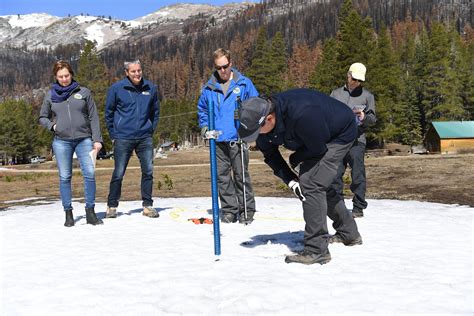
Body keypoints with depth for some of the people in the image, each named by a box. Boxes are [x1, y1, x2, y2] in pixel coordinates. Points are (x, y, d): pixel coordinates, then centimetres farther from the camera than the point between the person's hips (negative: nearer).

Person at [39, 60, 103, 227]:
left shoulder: (83, 92, 6)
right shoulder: (50, 95, 8)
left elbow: (93, 117, 5)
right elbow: (42, 117, 17)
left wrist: (97, 139, -1)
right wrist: (52, 126, -4)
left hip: (84, 139, -1)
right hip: (61, 141, 1)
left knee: (90, 173, -9)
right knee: (65, 177, 2)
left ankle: (90, 212, 0)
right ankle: (68, 213, 11)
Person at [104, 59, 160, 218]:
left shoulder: (151, 88, 5)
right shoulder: (116, 88, -2)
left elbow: (155, 112, 18)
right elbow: (109, 113, 6)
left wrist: (151, 130, 12)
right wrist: (113, 135, 5)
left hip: (145, 138, 3)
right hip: (123, 138, -2)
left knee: (148, 171, 1)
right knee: (118, 173, 0)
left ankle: (148, 205, 13)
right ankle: (112, 206, 14)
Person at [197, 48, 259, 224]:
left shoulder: (244, 83, 0)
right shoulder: (209, 88, 8)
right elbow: (201, 109, 23)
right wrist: (204, 126, 9)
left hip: (238, 138, -3)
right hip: (217, 140, 3)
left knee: (241, 176, 1)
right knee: (222, 176, 7)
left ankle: (247, 210, 10)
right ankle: (229, 210, 17)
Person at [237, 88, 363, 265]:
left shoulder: (302, 114, -44)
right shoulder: (261, 118, -19)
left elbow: (319, 149, -27)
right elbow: (270, 154, -4)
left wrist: (296, 161, -10)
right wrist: (289, 179, -15)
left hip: (340, 135, -9)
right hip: (311, 141, 9)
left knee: (311, 185, -20)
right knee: (321, 185, 19)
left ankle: (316, 251, -13)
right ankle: (350, 234, 39)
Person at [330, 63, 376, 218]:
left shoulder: (367, 95, 11)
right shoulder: (336, 93, 17)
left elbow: (373, 118, 6)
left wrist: (364, 117, -15)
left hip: (357, 140, -2)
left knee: (357, 175, -4)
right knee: (335, 174, 4)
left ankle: (358, 207, 3)